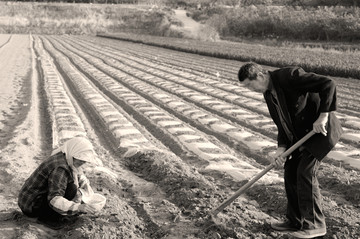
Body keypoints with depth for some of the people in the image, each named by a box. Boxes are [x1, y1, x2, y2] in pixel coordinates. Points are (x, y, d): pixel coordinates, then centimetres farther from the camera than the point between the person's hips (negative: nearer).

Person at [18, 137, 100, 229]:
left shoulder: (64, 158, 3)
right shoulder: (59, 168, -27)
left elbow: (77, 174, 24)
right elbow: (54, 200, -35)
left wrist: (85, 183, 6)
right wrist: (78, 207, -42)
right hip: (31, 207, -10)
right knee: (72, 189, -22)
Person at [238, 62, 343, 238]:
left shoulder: (289, 76, -22)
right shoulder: (268, 94, 5)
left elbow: (328, 85, -27)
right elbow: (282, 124, 9)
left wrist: (323, 116, -28)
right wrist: (281, 148, -6)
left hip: (321, 129, -9)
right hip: (302, 134, 9)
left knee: (305, 173, -12)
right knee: (290, 172, 6)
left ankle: (315, 224, 1)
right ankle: (295, 222, 18)